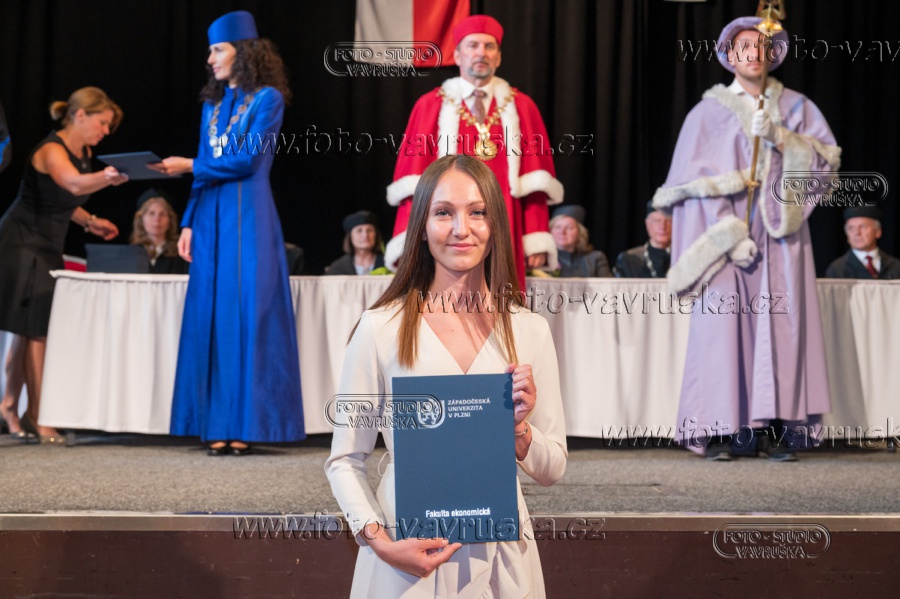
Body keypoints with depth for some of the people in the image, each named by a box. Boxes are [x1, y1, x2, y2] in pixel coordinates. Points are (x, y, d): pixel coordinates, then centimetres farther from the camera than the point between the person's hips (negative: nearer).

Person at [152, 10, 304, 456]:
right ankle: (215, 424, 3)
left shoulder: (267, 99, -2)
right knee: (209, 316, 1)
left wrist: (188, 165, -7)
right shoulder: (213, 104, 17)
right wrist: (188, 223, 8)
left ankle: (243, 424, -6)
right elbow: (206, 171, 17)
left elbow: (247, 161, -10)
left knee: (247, 315, -7)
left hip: (248, 218, -6)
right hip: (210, 219, 6)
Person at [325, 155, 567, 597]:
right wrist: (379, 541, -15)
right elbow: (345, 461, -2)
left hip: (500, 559, 3)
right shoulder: (379, 329, -6)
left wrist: (518, 430, -13)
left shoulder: (528, 331, 1)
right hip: (408, 559, -2)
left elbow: (552, 470, 5)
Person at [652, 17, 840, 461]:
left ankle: (775, 428, -5)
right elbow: (696, 183, 0)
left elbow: (828, 157, 3)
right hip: (725, 235, -2)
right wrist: (729, 237, -11)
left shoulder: (796, 108, 15)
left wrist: (779, 136, -11)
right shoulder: (708, 113, 9)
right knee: (722, 325, -9)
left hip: (781, 233, 2)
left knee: (781, 325, -6)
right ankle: (719, 431, -7)